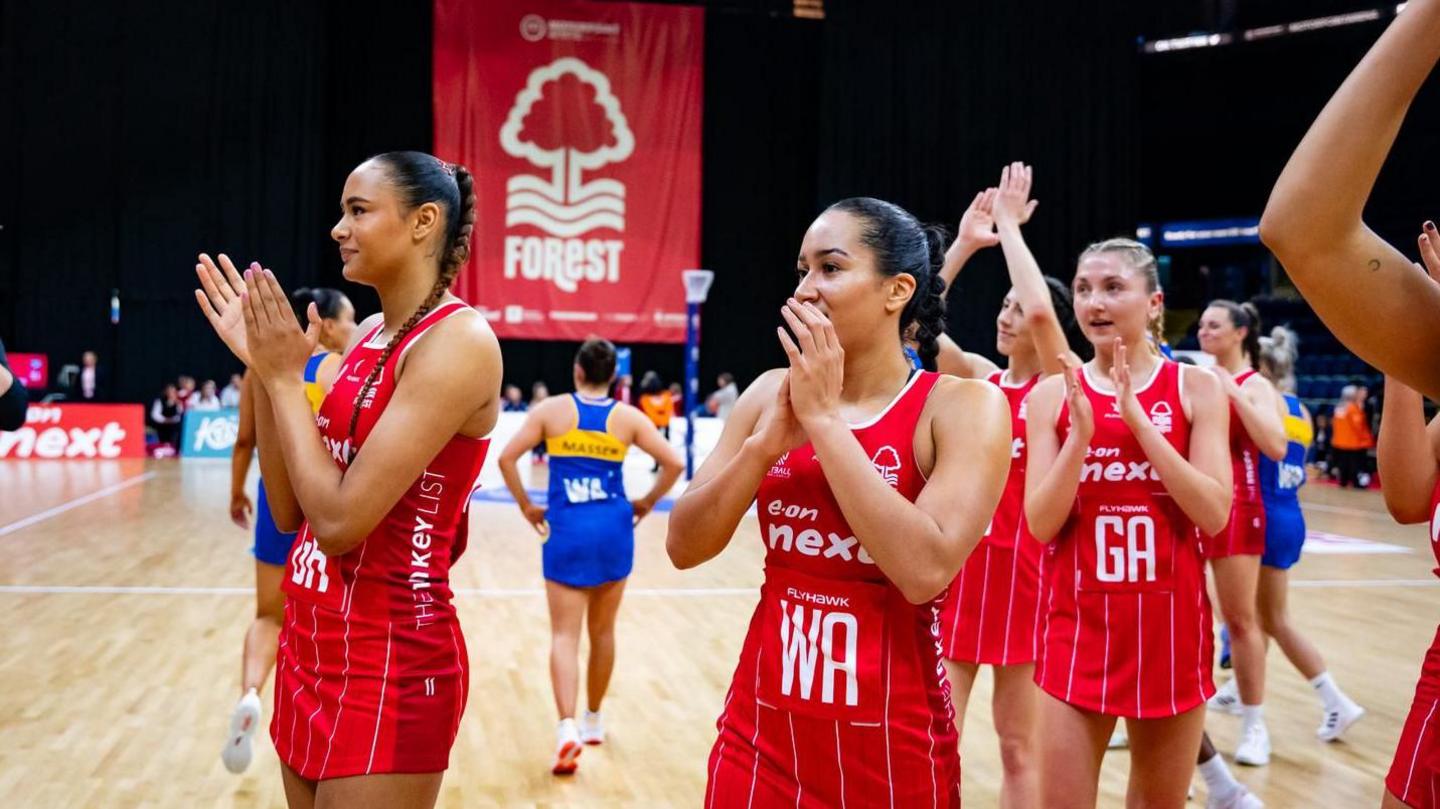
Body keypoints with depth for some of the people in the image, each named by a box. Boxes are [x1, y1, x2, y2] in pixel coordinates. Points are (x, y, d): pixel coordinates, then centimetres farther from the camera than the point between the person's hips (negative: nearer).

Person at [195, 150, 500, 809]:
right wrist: (262, 367, 0)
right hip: (313, 645, 8)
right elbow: (290, 512, 7)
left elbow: (340, 518, -23)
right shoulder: (369, 336, 8)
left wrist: (284, 377, -13)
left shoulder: (459, 340, -17)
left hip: (390, 662, -8)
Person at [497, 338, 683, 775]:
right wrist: (646, 504, 9)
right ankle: (593, 721, 29)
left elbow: (506, 457, -7)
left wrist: (527, 507, 4)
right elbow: (674, 464, -5)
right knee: (603, 631, 16)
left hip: (567, 530, -2)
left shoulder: (552, 409, -1)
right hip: (613, 527, 2)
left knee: (565, 635, -1)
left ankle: (568, 728, -19)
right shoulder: (628, 416, 1)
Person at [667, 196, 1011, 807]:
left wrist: (824, 419, -20)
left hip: (891, 742, -3)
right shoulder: (772, 393, 1)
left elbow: (926, 570, -24)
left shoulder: (965, 406, -10)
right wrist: (766, 443, -16)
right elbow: (684, 547, -3)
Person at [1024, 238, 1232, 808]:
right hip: (1079, 625, 0)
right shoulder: (1052, 394, 1)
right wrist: (1082, 434, -18)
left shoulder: (1196, 387, 0)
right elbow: (1040, 524, -6)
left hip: (1170, 624, 0)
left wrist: (1139, 420, -16)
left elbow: (1214, 515, -10)